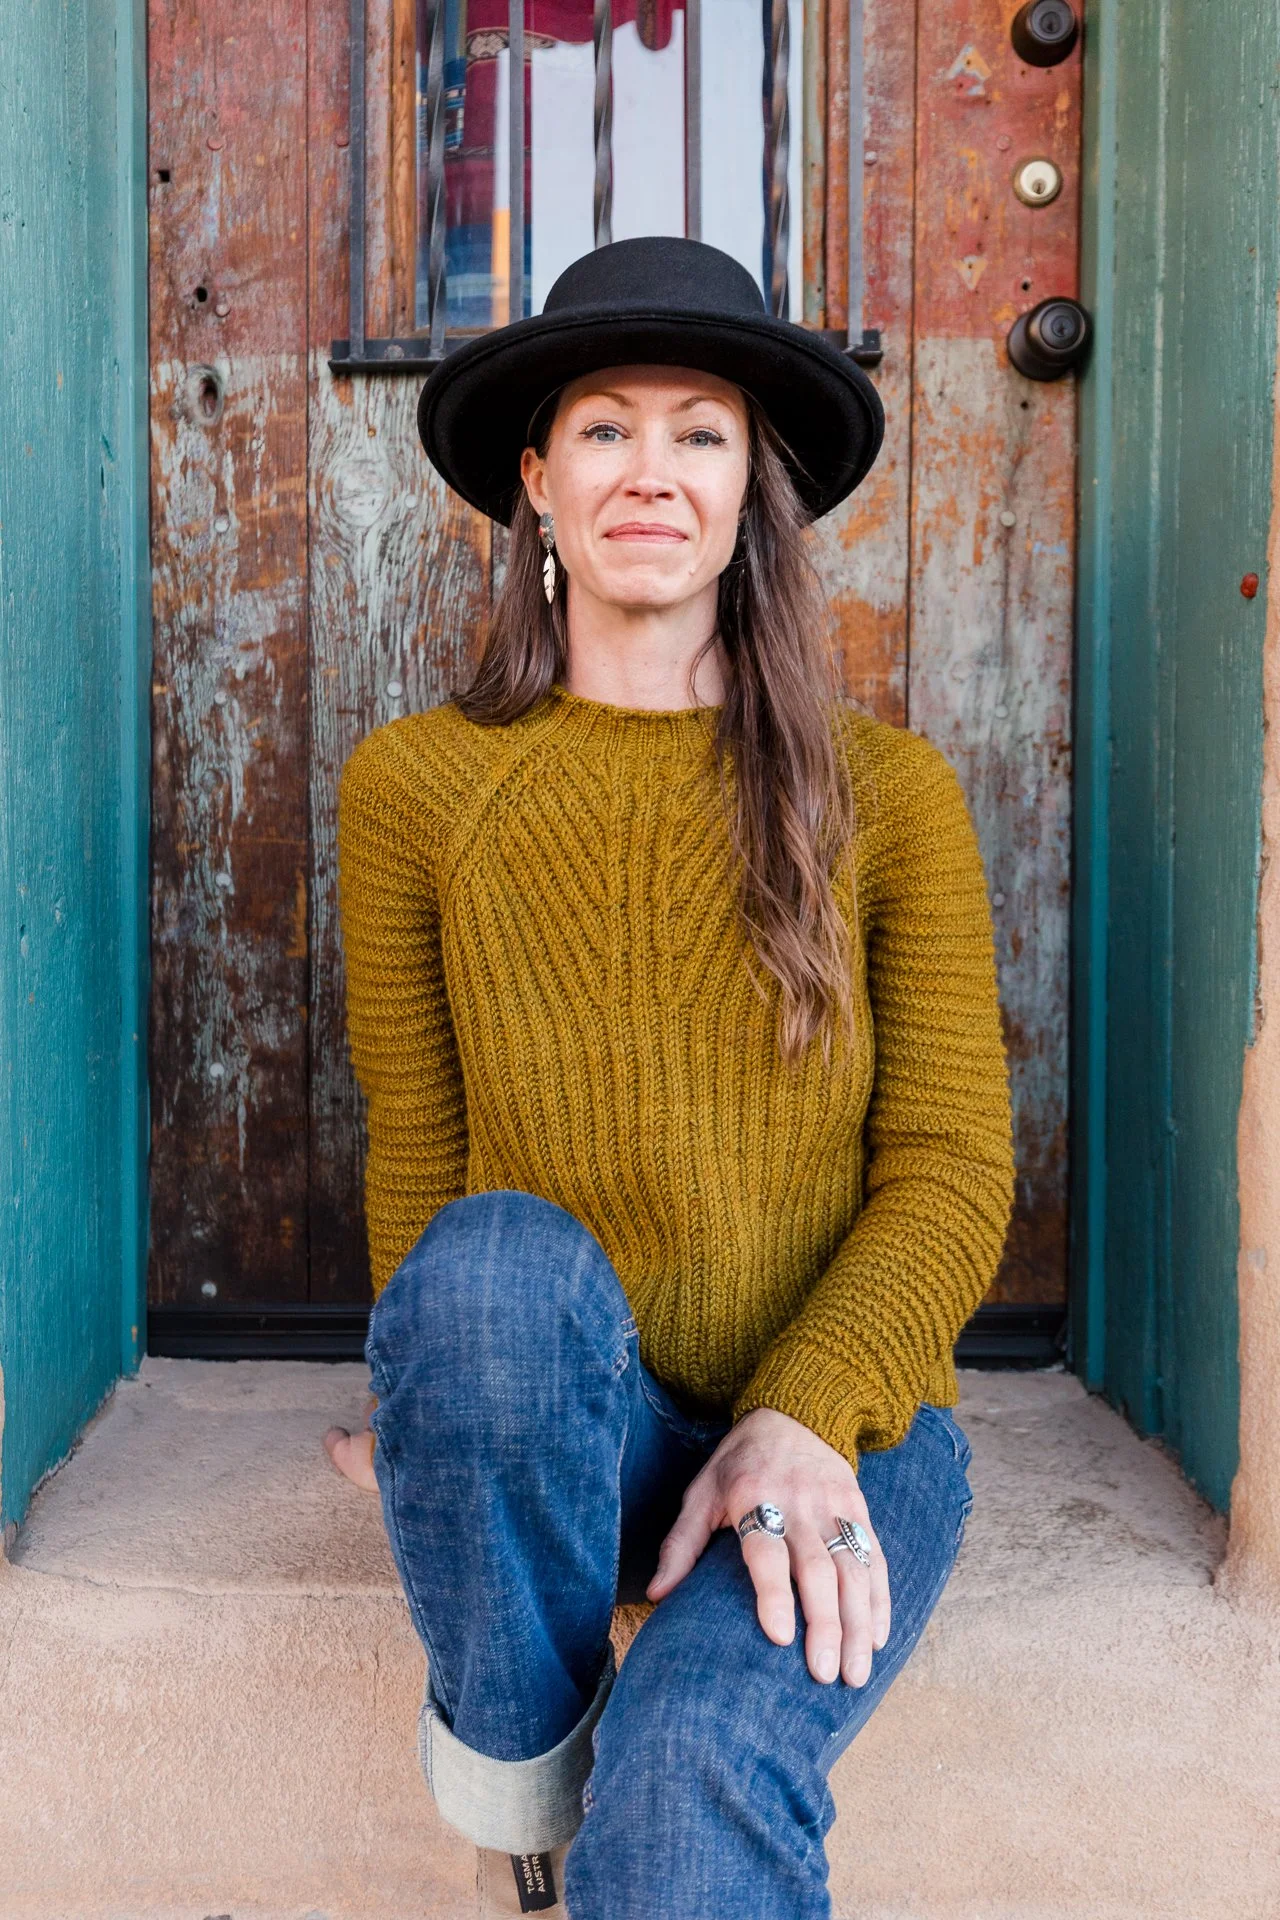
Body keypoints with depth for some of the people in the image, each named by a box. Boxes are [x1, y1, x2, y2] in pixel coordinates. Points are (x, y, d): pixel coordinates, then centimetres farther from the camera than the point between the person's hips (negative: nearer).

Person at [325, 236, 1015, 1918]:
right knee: (498, 1258, -32)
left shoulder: (886, 793, 0)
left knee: (690, 1777, -33)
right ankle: (509, 1756, -8)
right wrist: (456, 1424, -11)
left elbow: (951, 1177, -4)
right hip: (552, 1441, 3)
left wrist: (800, 1420, -19)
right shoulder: (414, 787, 1)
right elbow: (416, 1159, 3)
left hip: (837, 1431, -2)